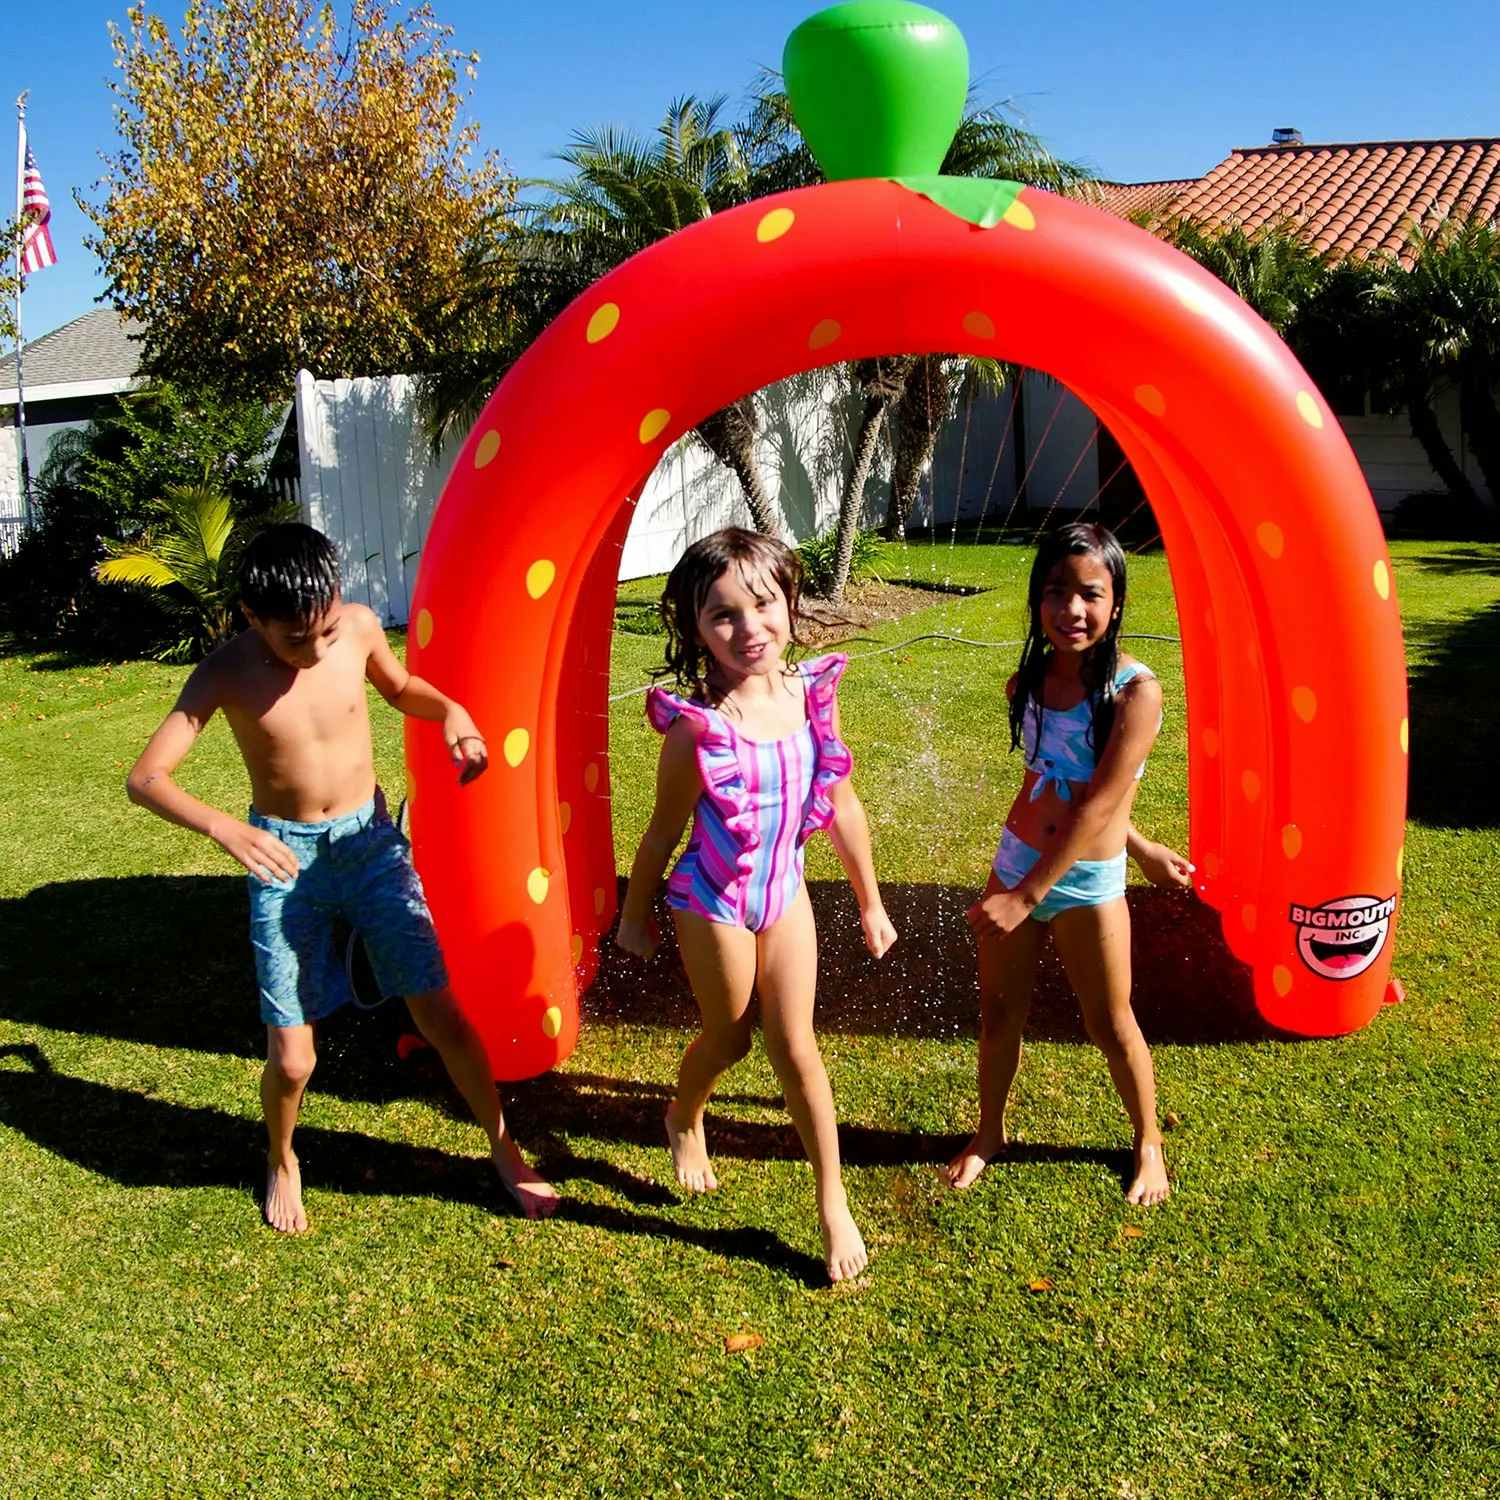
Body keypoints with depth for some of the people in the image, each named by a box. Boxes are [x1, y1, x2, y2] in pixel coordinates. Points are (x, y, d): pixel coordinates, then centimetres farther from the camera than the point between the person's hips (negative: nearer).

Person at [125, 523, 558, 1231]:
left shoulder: (359, 626, -8)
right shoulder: (227, 672, -15)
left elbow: (399, 688, 15)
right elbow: (144, 777, -19)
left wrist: (449, 710, -6)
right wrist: (223, 827, -37)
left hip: (371, 840, 2)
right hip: (284, 856, -2)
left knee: (440, 1011, -1)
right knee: (292, 1059, 0)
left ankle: (504, 1149, 21)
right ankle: (282, 1163, 33)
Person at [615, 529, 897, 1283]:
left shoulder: (812, 693, -11)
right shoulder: (697, 726, -25)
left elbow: (841, 804, 1)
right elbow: (663, 833, -11)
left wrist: (870, 901, 9)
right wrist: (634, 916, 2)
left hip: (784, 891, 3)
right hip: (712, 903, -3)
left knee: (796, 1046, 9)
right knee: (728, 1038, 16)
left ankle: (834, 1207, 24)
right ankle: (684, 1120, 52)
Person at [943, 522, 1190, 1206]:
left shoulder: (1135, 691, -19)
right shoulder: (1027, 682, -2)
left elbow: (1099, 805, -22)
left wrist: (1027, 895, -20)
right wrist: (1140, 847, 11)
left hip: (1088, 884, -4)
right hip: (1015, 862, 5)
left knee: (1111, 1025, 13)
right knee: (999, 1010, 16)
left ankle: (1148, 1144, 37)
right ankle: (988, 1134, 39)